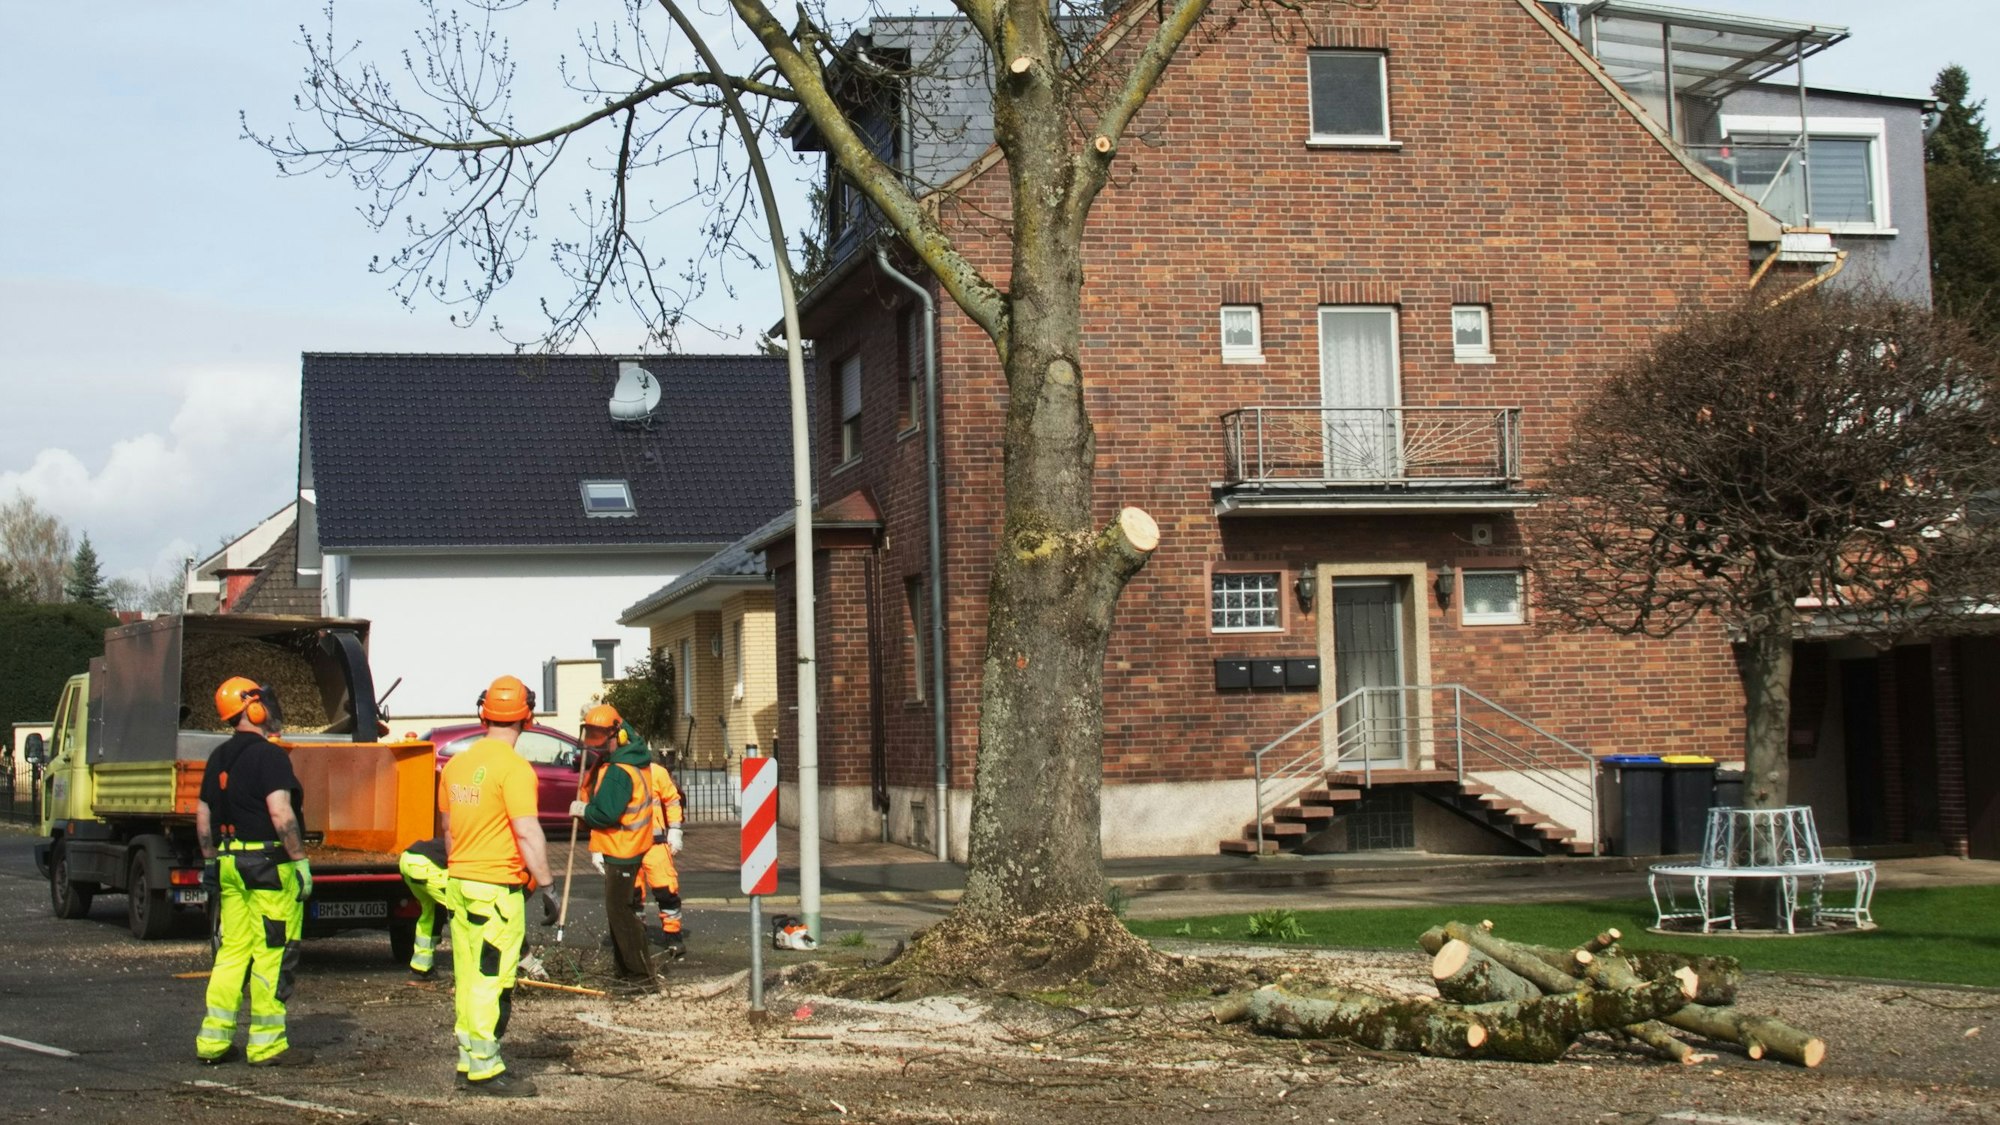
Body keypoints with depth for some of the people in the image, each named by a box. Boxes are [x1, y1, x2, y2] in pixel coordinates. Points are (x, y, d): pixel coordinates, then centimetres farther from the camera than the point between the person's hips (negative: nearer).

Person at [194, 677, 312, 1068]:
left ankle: (213, 1039, 12)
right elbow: (281, 814, -20)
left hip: (228, 865, 8)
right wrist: (301, 861, -16)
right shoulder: (268, 756, -12)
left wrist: (211, 861, 25)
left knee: (232, 950, 12)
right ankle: (267, 1043, 0)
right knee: (273, 954, -2)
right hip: (270, 864, -8)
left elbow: (203, 815, 18)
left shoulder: (219, 758, 13)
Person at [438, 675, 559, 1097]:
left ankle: (468, 1063, 18)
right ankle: (485, 1070, 0)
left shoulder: (456, 764, 10)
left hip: (459, 884, 8)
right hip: (498, 888, -8)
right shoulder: (513, 767, -14)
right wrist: (545, 887, -14)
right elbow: (527, 833, -19)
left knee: (469, 978, 13)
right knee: (492, 980, -3)